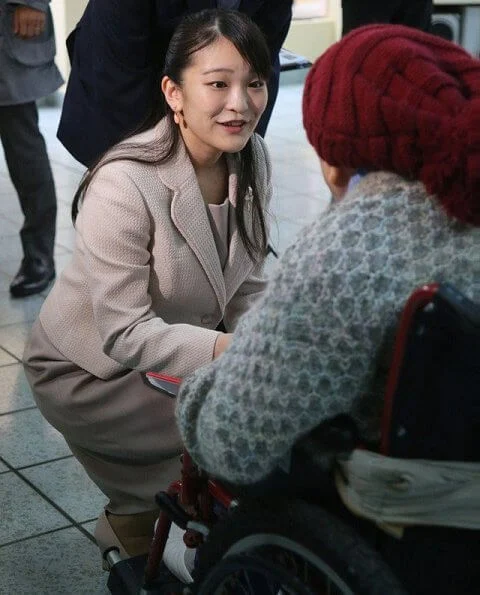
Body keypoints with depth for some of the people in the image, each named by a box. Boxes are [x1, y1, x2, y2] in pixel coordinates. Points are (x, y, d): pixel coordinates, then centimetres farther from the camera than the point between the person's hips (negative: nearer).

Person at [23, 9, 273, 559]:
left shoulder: (252, 159, -9)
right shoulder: (124, 187, -30)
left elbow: (247, 287, -1)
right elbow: (125, 335, -30)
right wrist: (229, 350, -41)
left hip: (181, 353, 7)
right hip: (89, 370, -7)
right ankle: (136, 523, 9)